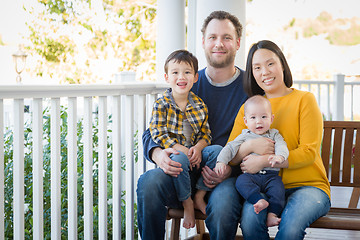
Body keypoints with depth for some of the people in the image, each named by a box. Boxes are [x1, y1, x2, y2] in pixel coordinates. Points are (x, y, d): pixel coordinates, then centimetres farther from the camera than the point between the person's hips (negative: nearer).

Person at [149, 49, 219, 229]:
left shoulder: (199, 105, 7)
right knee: (179, 160, -37)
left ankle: (199, 196, -10)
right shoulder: (161, 105, -4)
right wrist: (182, 150, -21)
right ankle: (187, 203, -14)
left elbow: (205, 134, 8)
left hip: (196, 153, 4)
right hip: (174, 153, -4)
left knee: (216, 151, -23)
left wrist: (198, 148, -16)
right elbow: (158, 135, -10)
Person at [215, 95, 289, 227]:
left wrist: (279, 157, -28)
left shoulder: (274, 134, 15)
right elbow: (230, 148, 7)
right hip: (250, 175, 0)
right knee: (241, 182, -31)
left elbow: (281, 146, -3)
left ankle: (272, 214, -30)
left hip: (271, 175, 0)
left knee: (278, 188, -30)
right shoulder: (245, 136, 15)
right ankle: (259, 201, -45)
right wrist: (221, 161, -13)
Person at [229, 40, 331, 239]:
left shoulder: (304, 100, 2)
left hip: (308, 185, -2)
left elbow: (309, 153, -6)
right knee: (249, 220, -32)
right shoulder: (248, 108, 14)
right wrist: (251, 144, -18)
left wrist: (264, 161, -17)